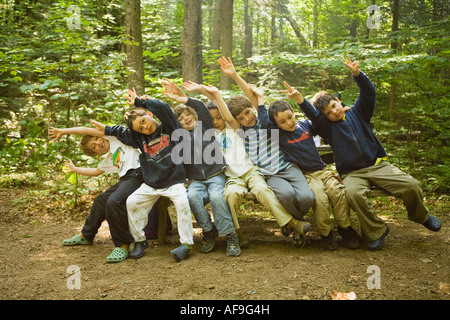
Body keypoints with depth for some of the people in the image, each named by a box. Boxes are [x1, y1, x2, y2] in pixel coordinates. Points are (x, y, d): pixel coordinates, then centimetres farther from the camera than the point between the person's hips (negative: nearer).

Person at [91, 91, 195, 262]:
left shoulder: (169, 129, -5)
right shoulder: (141, 138, 8)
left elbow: (164, 108, -19)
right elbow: (123, 133, 21)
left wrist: (139, 102, -15)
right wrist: (105, 129, 18)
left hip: (174, 181, -5)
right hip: (151, 185, 5)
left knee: (182, 203, -30)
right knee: (132, 202, -10)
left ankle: (186, 243, -21)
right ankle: (139, 241, 3)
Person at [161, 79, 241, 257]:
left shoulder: (204, 126, 9)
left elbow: (200, 106, -8)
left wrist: (179, 98, -10)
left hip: (215, 175, -2)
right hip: (196, 180, 2)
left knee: (216, 196, -32)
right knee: (192, 195, -30)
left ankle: (230, 235, -20)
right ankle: (208, 231, -11)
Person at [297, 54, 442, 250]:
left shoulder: (358, 113, 15)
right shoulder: (328, 126, 10)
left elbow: (369, 92, 1)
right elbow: (312, 114, -9)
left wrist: (357, 74, -18)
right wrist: (300, 99, -29)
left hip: (377, 165, 2)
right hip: (352, 173, -1)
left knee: (411, 186, -19)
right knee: (354, 194, -37)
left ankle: (420, 216, 17)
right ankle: (376, 232, -15)